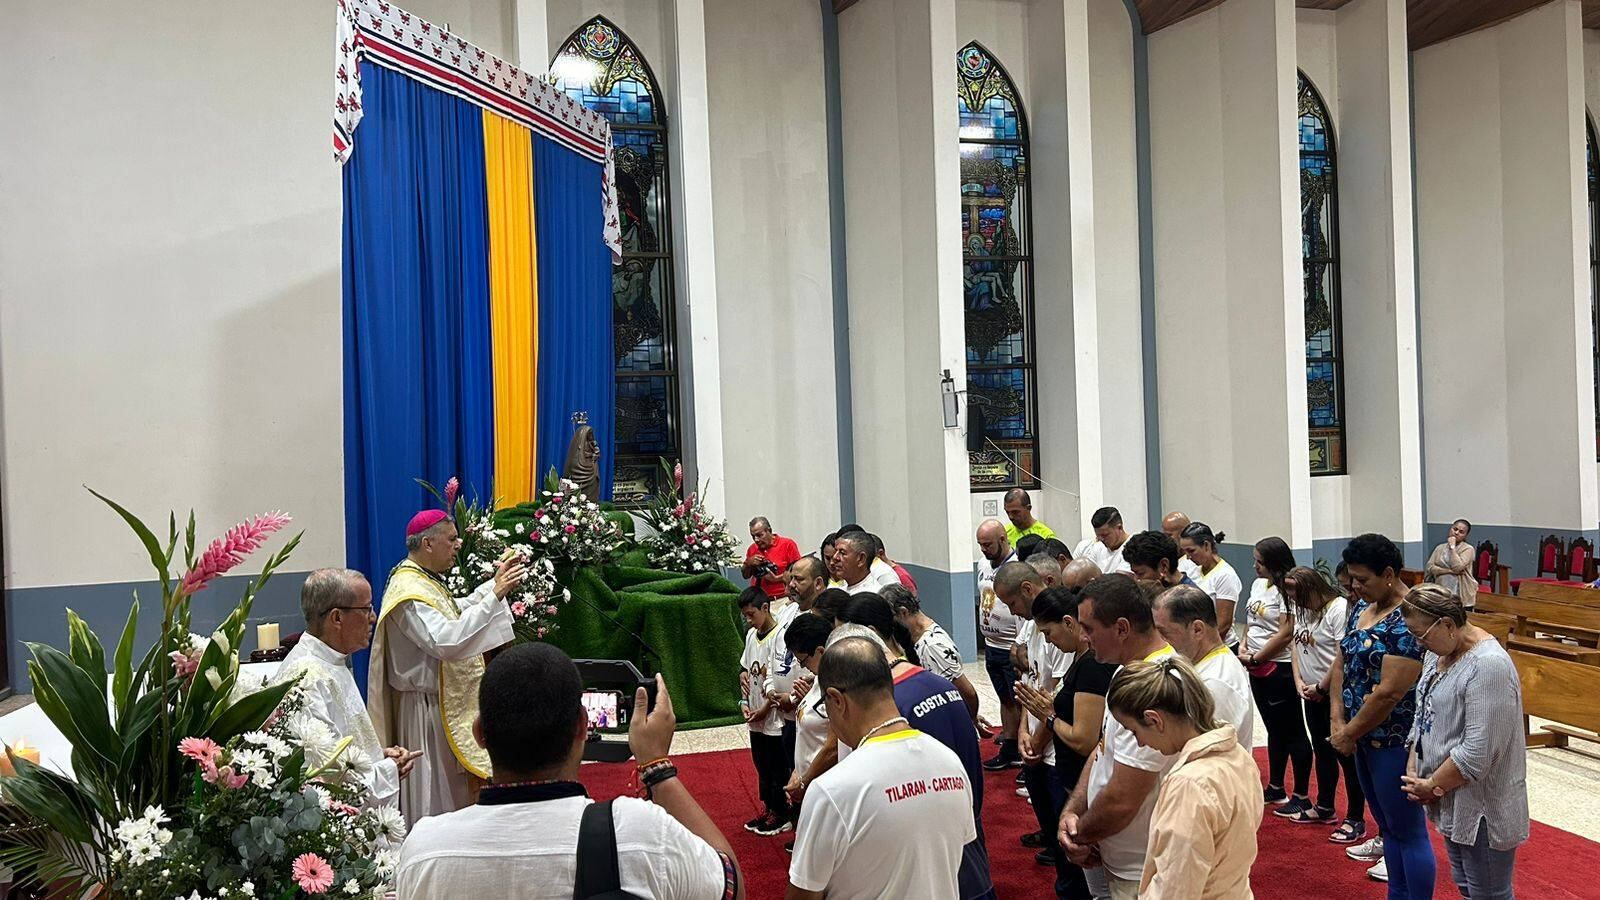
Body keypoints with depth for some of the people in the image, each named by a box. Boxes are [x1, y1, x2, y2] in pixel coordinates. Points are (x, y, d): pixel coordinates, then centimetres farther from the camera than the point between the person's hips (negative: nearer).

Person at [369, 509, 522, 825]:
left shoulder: (422, 579, 9)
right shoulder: (409, 592, -23)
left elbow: (456, 610, 24)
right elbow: (447, 641, -35)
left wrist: (495, 583, 12)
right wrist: (495, 595, -34)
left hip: (444, 701, 10)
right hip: (427, 707, -10)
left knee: (450, 786, 19)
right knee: (433, 797, 1)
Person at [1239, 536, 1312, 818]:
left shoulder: (1287, 589, -18)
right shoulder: (1258, 583, 8)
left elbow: (1286, 634, -21)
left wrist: (1255, 659, -13)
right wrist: (1244, 645, 0)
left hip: (1280, 668, -9)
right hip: (1257, 668, 9)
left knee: (1292, 732, 2)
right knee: (1274, 730, 19)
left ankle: (1302, 797, 11)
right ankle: (1275, 788, 31)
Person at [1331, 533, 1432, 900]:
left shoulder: (1406, 621, -21)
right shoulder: (1361, 608, 7)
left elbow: (1389, 693, -24)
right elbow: (1341, 663, 8)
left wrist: (1349, 734, -13)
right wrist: (1339, 722, -3)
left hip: (1393, 742, -9)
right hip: (1364, 738, 9)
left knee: (1408, 831, 4)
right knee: (1388, 826, 19)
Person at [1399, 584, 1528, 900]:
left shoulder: (1488, 666, -24)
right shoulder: (1439, 652, 4)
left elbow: (1477, 751, -26)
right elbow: (1424, 713, 11)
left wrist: (1433, 786, -14)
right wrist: (1418, 775, 1)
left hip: (1482, 808, -8)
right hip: (1454, 802, 9)